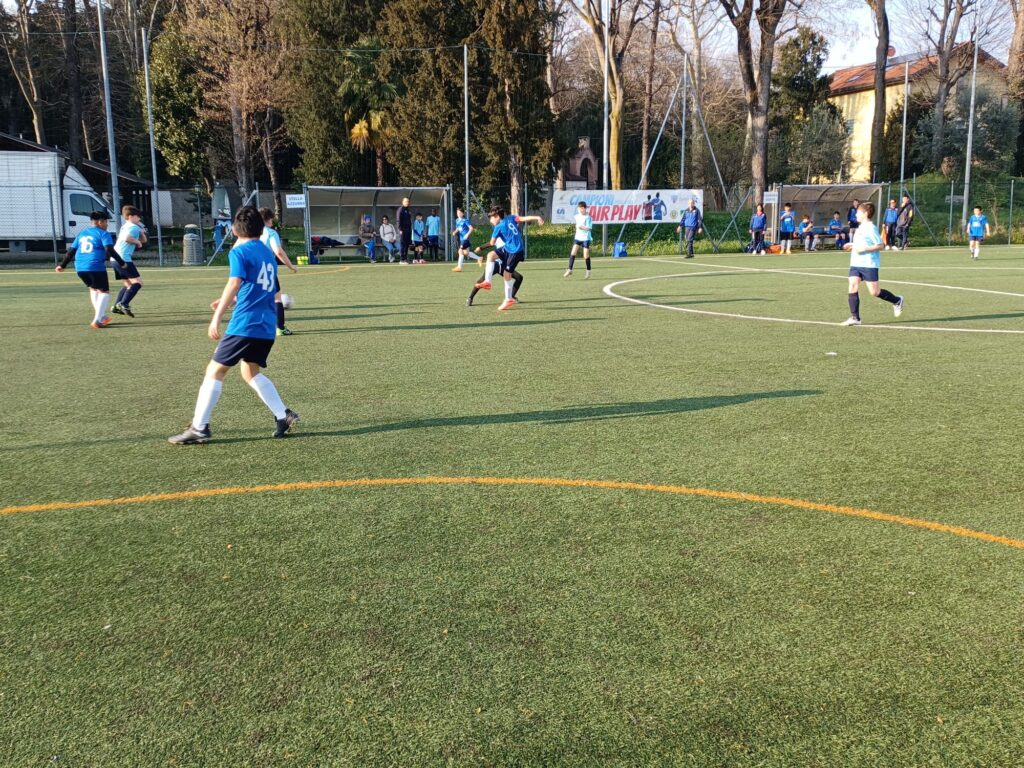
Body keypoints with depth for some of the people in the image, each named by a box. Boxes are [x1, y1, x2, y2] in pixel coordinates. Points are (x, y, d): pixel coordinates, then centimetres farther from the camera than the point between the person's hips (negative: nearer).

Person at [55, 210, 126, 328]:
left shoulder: (82, 233, 20)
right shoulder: (103, 234, 1)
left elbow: (71, 250, 21)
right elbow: (110, 250, -13)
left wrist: (62, 265, 28)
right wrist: (121, 262, -7)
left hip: (80, 268, 7)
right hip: (96, 268, -7)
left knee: (93, 289, 27)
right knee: (104, 292, 2)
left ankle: (101, 316, 25)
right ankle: (97, 320, -12)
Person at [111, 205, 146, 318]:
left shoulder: (125, 226, 25)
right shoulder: (133, 227, -6)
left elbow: (143, 240, 27)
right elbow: (127, 238, -28)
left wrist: (141, 232, 10)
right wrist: (137, 242, -12)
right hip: (124, 259, -10)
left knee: (128, 284, 18)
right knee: (137, 282, -12)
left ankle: (116, 306, 11)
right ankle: (123, 304, -23)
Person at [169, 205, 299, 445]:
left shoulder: (239, 251, -5)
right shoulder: (268, 253, 18)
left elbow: (234, 284, -19)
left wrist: (217, 318, -23)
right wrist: (231, 302, 33)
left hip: (245, 324, -7)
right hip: (267, 327, 7)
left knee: (215, 371, 2)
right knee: (251, 371, 21)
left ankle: (198, 428, 1)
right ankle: (284, 415, 10)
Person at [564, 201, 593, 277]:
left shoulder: (588, 217, -10)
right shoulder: (577, 216, 9)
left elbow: (588, 228, -16)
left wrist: (581, 227, -19)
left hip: (586, 238, -5)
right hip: (578, 237, 5)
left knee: (586, 256, -1)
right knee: (573, 253, -6)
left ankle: (588, 272, 14)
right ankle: (570, 270, -3)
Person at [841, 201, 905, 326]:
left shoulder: (870, 228, -12)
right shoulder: (860, 228, 14)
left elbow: (879, 245, -14)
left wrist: (864, 248, -21)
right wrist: (852, 245, 17)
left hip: (869, 264, -8)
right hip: (856, 264, 8)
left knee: (874, 292, -2)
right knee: (853, 287, -5)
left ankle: (897, 301, 22)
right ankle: (855, 318, -4)